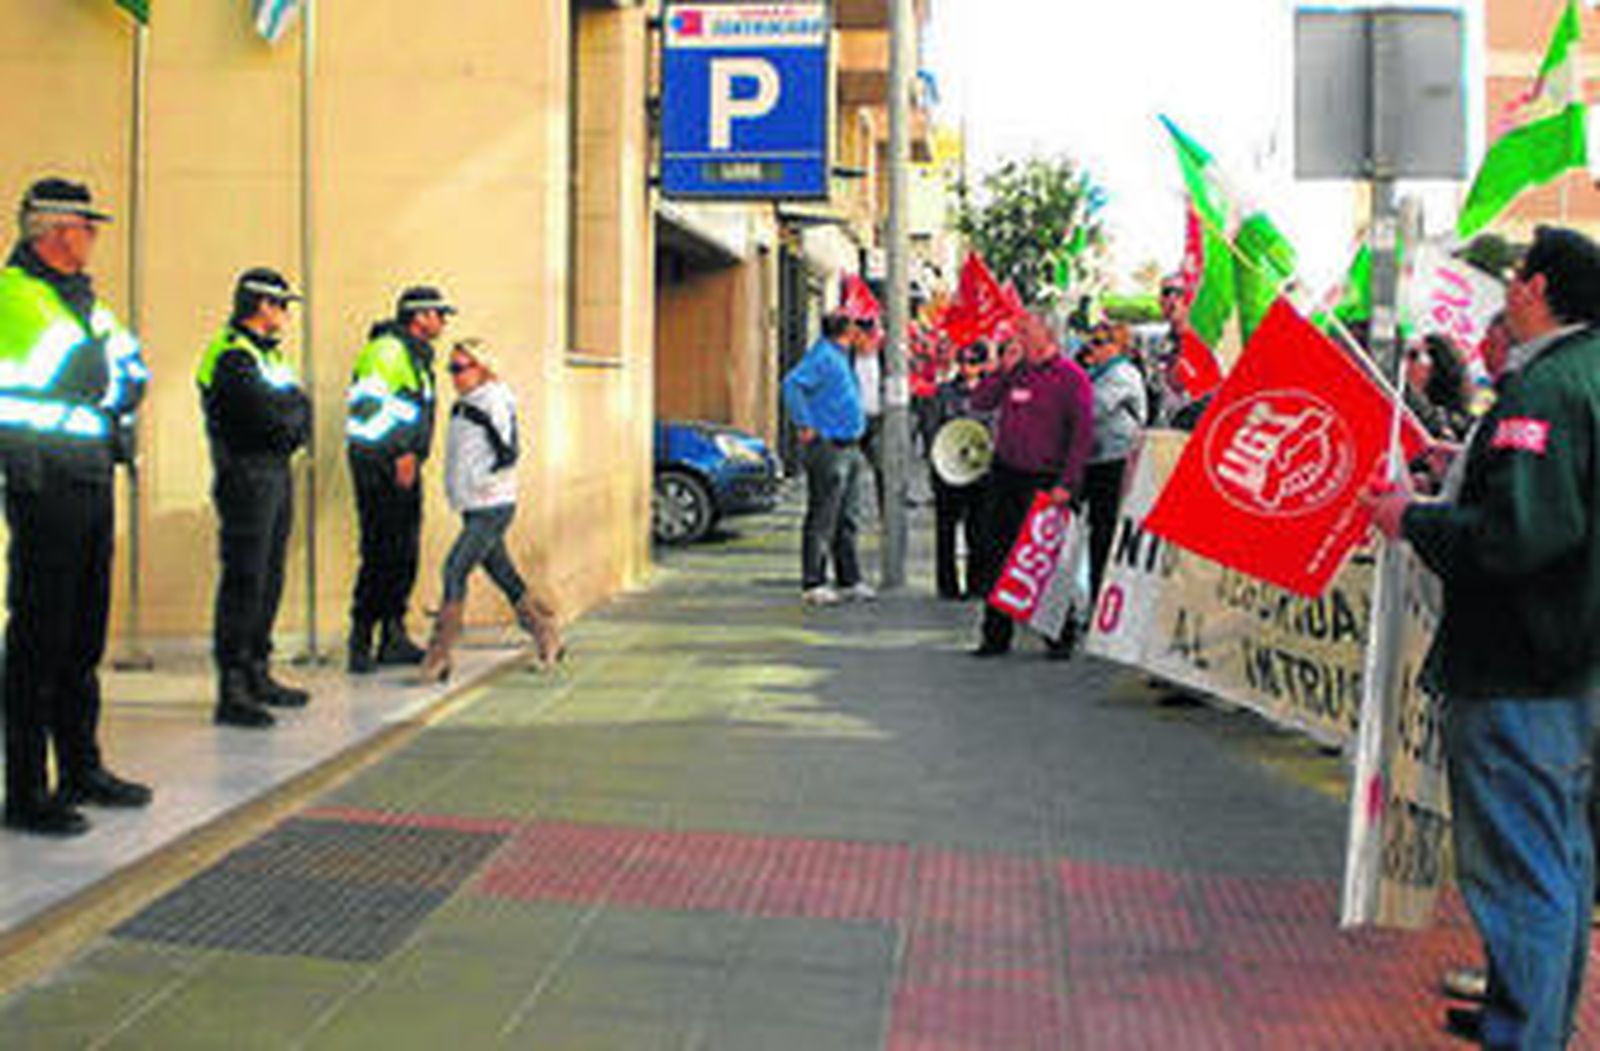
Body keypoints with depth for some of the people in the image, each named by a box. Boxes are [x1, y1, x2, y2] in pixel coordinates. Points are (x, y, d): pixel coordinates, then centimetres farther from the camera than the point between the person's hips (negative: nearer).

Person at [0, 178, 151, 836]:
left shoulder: (84, 300, 17)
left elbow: (130, 364, 27)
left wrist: (116, 413, 13)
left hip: (94, 480, 9)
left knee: (85, 634, 15)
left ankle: (81, 770, 26)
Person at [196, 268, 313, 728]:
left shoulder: (268, 353, 19)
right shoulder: (231, 355, -12)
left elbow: (300, 410, 15)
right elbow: (270, 414, -21)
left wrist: (288, 415, -5)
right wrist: (294, 411, -3)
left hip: (277, 473, 9)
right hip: (247, 478, -9)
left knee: (269, 579, 13)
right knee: (244, 581, -10)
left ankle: (257, 674, 23)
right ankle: (231, 693, -9)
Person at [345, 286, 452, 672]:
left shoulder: (416, 355, 19)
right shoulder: (386, 351, -12)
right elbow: (368, 408, -19)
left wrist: (410, 455, 16)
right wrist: (398, 454, -18)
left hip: (404, 466, 10)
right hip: (379, 466, -10)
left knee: (405, 553, 11)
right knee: (381, 552, -9)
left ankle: (394, 638, 18)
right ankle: (360, 640, -4)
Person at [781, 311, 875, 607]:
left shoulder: (841, 355, 15)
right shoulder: (823, 356, -15)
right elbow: (792, 383, -28)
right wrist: (804, 426, -23)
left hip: (849, 449, 10)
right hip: (828, 449, -10)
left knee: (847, 519, 13)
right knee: (822, 521, -5)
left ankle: (850, 580, 20)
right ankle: (813, 585, 0)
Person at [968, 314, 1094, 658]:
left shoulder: (1071, 377, -6)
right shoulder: (1016, 369, 10)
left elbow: (1083, 433, -10)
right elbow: (979, 402, 8)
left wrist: (1067, 483, -15)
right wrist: (1004, 370, -5)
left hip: (1044, 480, -5)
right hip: (1005, 472, 5)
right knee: (994, 553, 5)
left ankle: (1061, 636, 12)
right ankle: (996, 633, 15)